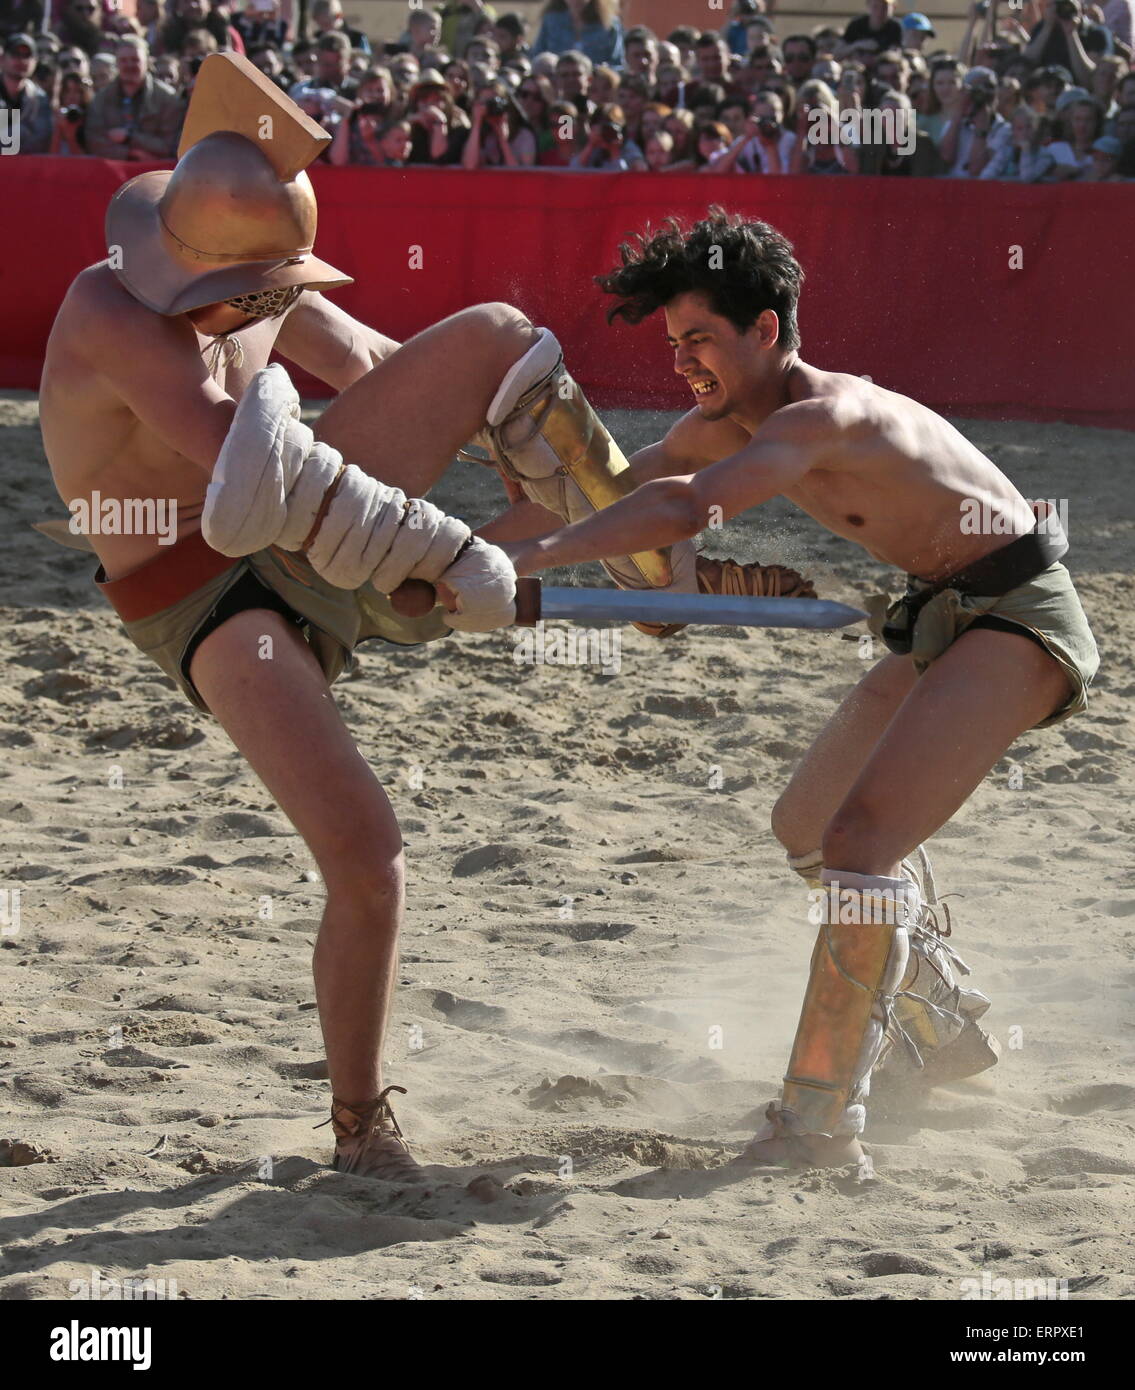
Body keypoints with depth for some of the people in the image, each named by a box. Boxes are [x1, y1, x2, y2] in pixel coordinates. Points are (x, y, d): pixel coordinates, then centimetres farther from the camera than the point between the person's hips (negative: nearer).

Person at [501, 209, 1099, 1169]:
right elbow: (621, 492, 12)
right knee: (809, 827, 22)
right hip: (943, 622, 11)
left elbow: (681, 512, -41)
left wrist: (529, 557, -42)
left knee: (861, 836, -25)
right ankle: (944, 1028, 38)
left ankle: (821, 1121, -26)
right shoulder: (722, 427, 3)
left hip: (1019, 620, -11)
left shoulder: (825, 417, -27)